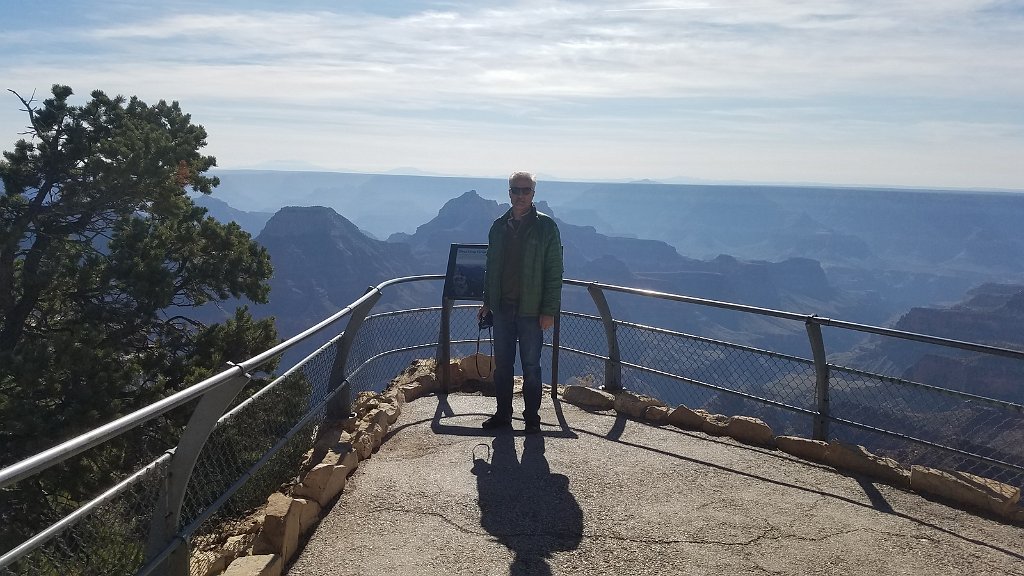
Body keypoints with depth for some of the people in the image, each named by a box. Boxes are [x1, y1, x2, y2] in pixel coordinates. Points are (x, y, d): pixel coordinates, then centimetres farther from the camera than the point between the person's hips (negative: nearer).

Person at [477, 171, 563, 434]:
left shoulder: (546, 226, -5)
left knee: (531, 366, 4)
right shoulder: (499, 227, 9)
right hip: (502, 308, 4)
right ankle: (503, 414, 23)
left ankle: (532, 417, 16)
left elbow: (554, 271, -8)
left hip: (531, 310, -4)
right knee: (502, 364, 11)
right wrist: (487, 302, 11)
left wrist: (549, 310, -13)